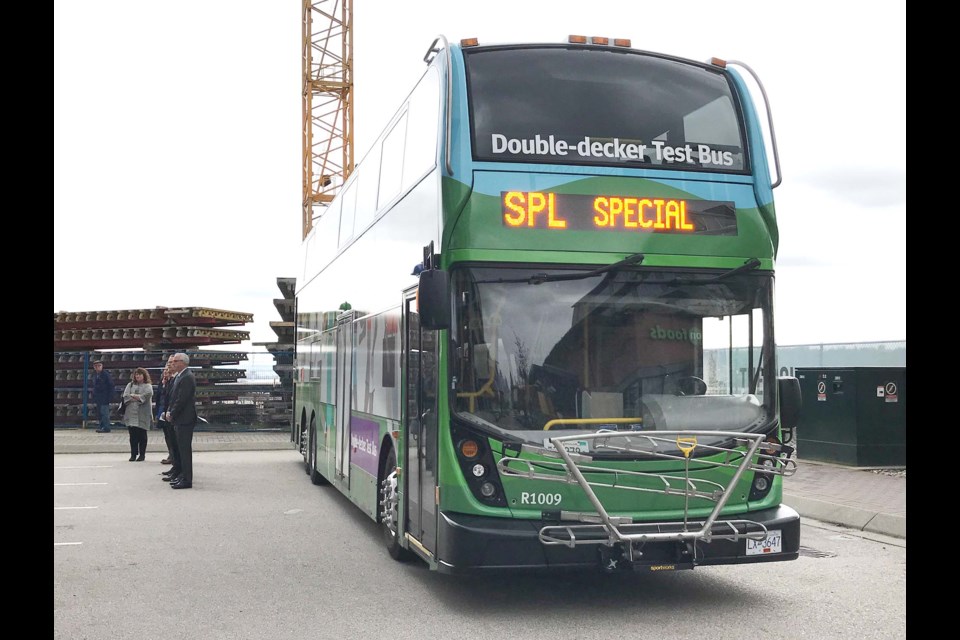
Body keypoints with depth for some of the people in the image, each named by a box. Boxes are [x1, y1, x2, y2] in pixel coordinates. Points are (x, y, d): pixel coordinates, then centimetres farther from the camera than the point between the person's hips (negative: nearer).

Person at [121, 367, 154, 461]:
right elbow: (125, 396, 2)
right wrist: (139, 398, -8)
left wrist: (133, 396, -8)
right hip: (131, 414, 3)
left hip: (143, 414, -3)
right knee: (133, 435, 2)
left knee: (142, 435, 2)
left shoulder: (148, 386, 5)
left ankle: (142, 454, 10)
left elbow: (146, 396, -12)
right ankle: (133, 454, 9)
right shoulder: (130, 385, 16)